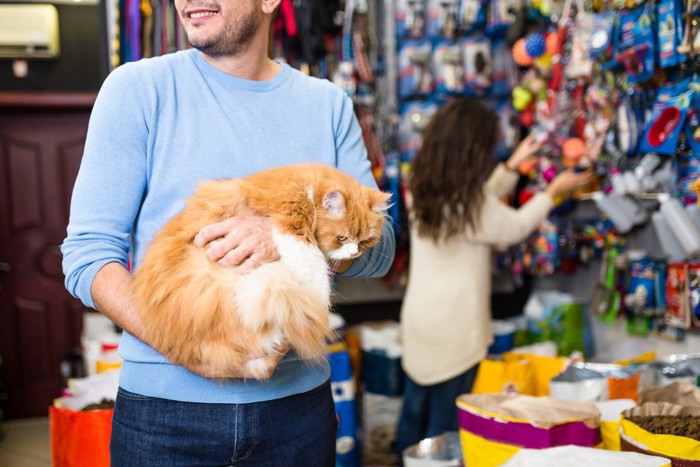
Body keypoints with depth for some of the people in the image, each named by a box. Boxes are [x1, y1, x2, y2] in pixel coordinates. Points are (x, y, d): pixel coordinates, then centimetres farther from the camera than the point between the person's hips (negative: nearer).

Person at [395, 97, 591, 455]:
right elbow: (514, 227, -6)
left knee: (414, 413, 19)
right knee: (444, 424, 8)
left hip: (419, 317, 8)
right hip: (453, 328, -7)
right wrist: (553, 192, 8)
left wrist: (512, 167, 18)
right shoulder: (468, 198, -23)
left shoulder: (422, 188, 0)